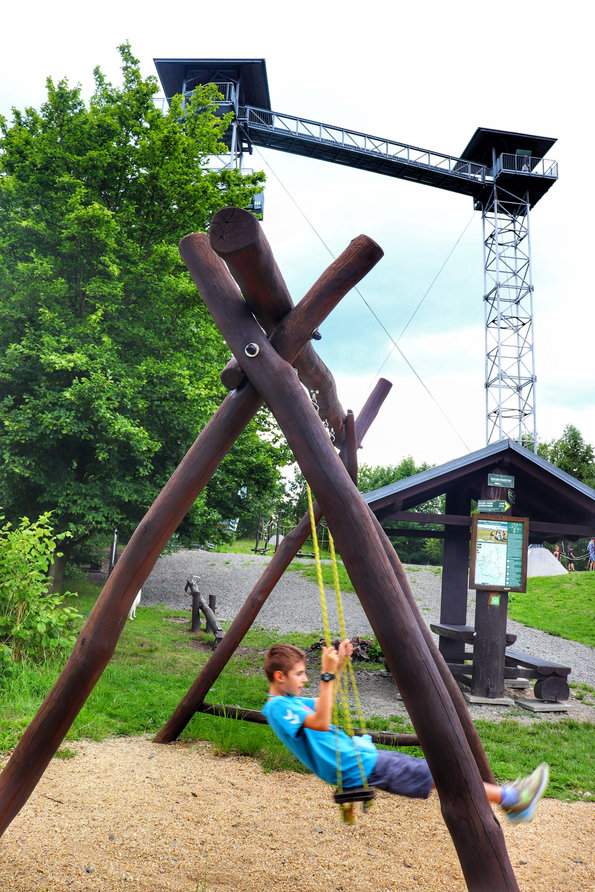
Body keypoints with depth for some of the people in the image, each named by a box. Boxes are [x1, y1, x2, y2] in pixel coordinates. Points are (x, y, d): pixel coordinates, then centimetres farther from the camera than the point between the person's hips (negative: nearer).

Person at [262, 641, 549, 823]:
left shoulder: (289, 701, 13)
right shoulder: (278, 707, -16)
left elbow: (323, 705, 28)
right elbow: (321, 721, -29)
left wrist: (338, 666, 16)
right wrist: (327, 674, -29)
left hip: (359, 756, 10)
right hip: (358, 768, -10)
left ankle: (508, 799, 15)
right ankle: (510, 798, 4)